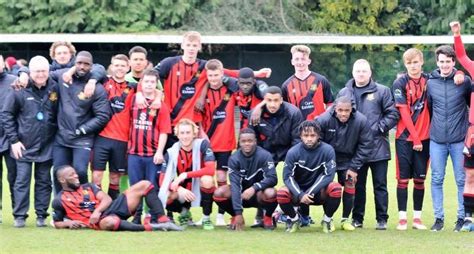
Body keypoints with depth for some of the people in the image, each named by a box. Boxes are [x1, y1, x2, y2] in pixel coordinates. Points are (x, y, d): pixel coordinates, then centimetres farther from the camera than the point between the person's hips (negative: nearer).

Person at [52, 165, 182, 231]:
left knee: (144, 185, -4)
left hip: (112, 208, 6)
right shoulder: (59, 200, 10)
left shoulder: (88, 187, 22)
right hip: (100, 219, -6)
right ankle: (150, 227, -36)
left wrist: (97, 211, -13)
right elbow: (57, 224, 16)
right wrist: (69, 223, -7)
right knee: (110, 222, -47)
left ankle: (162, 221, -18)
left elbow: (107, 199, 9)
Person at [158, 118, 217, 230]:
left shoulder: (202, 145, -14)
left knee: (207, 179, -35)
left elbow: (211, 169, -26)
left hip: (201, 191, -2)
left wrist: (186, 175, -31)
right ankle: (184, 213, 8)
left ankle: (206, 219, -14)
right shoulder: (171, 152, -8)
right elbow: (163, 180, -11)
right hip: (183, 192, 2)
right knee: (166, 197, -28)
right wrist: (179, 188, -31)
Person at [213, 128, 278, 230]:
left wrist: (254, 188, -43)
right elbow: (235, 184, -22)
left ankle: (268, 218, -4)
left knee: (270, 193, -36)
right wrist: (238, 213, -31)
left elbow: (272, 178, -25)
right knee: (219, 193, -24)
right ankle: (235, 217, 3)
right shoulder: (234, 159, -14)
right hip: (241, 195, 2)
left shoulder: (264, 156, -17)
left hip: (258, 193, -2)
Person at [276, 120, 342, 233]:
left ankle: (327, 219, -3)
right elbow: (288, 177, -12)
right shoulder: (293, 152, -10)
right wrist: (300, 195, -28)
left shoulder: (327, 150, -13)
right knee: (281, 193, -30)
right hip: (298, 191, 1)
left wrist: (310, 192, -25)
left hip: (319, 192, 0)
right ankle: (294, 219, 3)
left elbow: (328, 175, -17)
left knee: (336, 188, -32)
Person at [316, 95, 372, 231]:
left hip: (348, 160, 1)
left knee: (350, 185, -3)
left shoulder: (361, 121, -21)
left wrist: (354, 167, -12)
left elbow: (365, 146, -12)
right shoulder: (323, 120, -24)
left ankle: (346, 219, 12)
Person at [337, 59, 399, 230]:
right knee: (357, 185, 9)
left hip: (378, 146, -3)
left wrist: (379, 128, -11)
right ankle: (357, 219, 16)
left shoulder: (382, 92, 1)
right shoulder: (344, 93, 10)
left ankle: (382, 219, 6)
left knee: (380, 184, 1)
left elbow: (392, 114, -2)